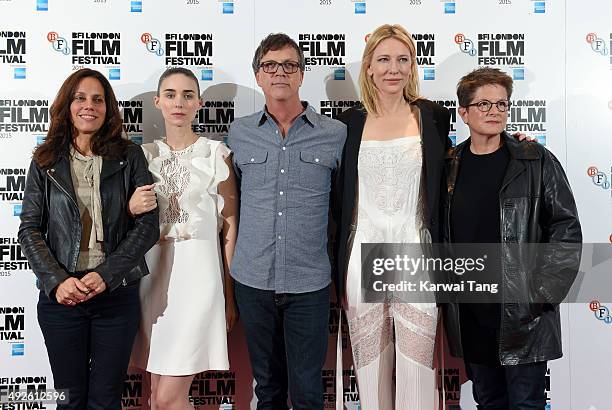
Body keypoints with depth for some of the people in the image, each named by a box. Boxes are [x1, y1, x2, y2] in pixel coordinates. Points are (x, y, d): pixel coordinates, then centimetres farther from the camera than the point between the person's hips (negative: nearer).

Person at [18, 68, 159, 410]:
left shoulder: (129, 157, 1)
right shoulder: (46, 162, 5)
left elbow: (148, 225, -4)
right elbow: (30, 229, 2)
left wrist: (105, 275, -14)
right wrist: (57, 281, -13)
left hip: (117, 294, -1)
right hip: (60, 295, 1)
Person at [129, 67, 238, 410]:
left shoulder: (217, 153, -3)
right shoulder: (145, 155, 9)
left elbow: (230, 227, -2)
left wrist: (231, 294, -3)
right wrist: (131, 209, -8)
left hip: (198, 273, -4)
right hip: (153, 273, 4)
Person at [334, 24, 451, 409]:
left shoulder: (433, 117, 2)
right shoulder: (351, 122, 4)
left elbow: (442, 182, 12)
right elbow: (340, 199, 9)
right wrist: (337, 270, 9)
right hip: (363, 256, 1)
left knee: (416, 363, 3)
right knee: (370, 364, 11)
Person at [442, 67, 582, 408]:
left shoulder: (537, 162, -4)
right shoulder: (450, 166, 6)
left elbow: (566, 228, -4)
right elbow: (440, 234, 12)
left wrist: (545, 290, -10)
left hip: (522, 312, -3)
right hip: (468, 313, 3)